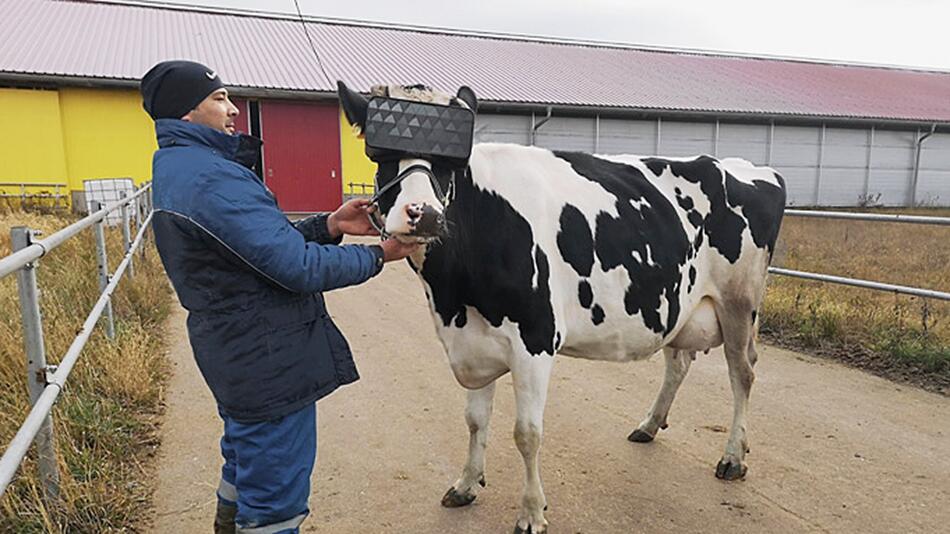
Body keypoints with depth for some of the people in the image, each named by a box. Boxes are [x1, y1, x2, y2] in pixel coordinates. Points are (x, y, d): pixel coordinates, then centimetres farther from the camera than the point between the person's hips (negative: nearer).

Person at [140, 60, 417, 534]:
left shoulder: (176, 170, 11)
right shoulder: (212, 177, -22)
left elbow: (268, 241, 11)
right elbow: (298, 268, -25)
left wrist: (329, 225, -1)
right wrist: (376, 255, -12)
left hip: (234, 354, 11)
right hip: (271, 364, -11)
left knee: (245, 467, 30)